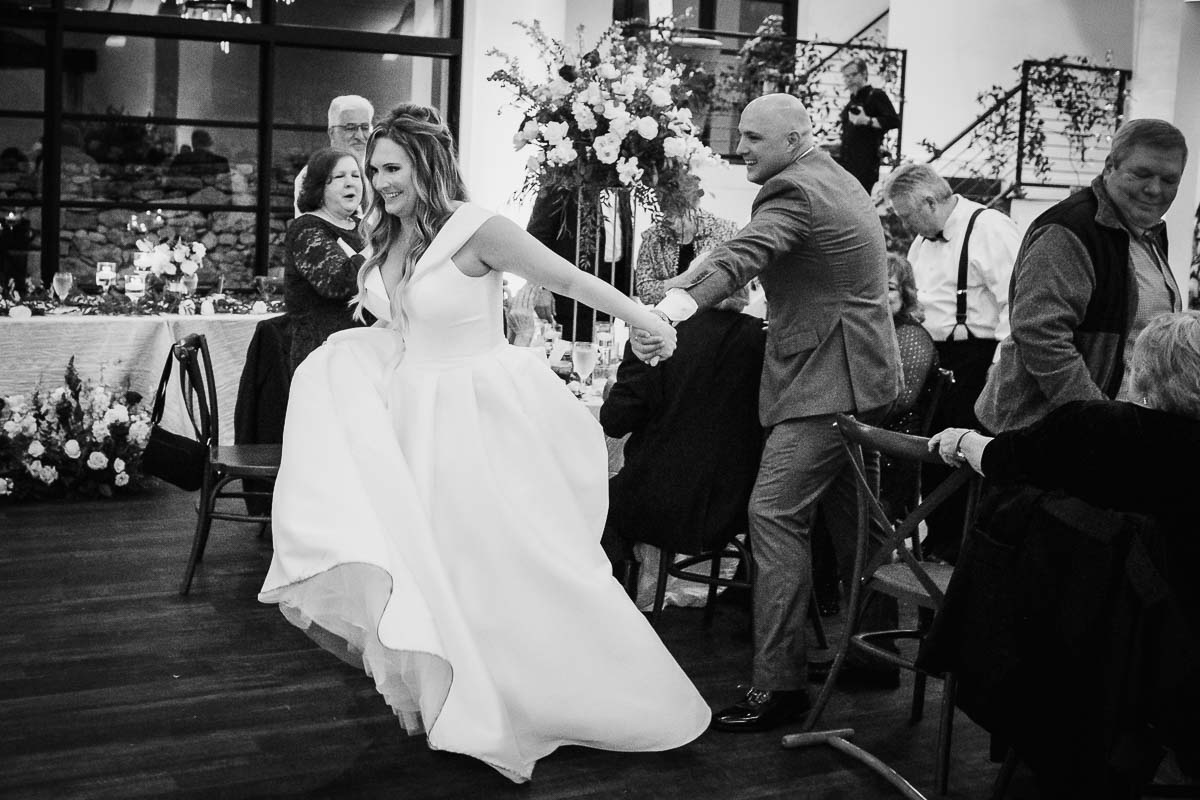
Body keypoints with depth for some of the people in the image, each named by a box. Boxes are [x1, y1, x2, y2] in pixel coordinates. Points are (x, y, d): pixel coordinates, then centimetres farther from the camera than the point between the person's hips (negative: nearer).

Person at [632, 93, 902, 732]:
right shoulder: (840, 181, 17)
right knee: (851, 515, 19)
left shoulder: (795, 190, -16)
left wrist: (670, 311, -47)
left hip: (824, 381, -11)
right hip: (861, 375, 11)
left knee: (774, 515, -12)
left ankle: (778, 685, -12)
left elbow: (744, 254, -34)